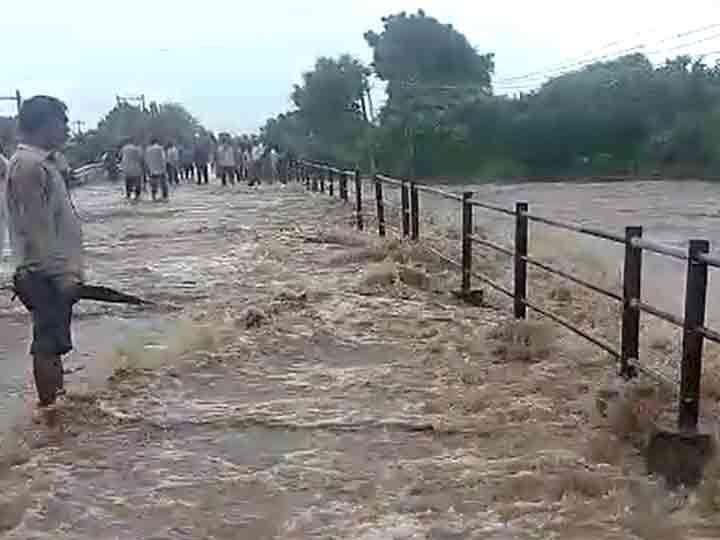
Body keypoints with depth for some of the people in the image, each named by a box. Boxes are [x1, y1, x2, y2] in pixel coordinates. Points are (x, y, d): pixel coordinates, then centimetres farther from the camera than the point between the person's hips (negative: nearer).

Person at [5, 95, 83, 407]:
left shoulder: (42, 162, 15)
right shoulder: (29, 164, -15)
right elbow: (36, 226, -21)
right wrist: (59, 273, -22)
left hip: (54, 271, 10)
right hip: (47, 274, -10)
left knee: (52, 343, 17)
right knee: (48, 344, -3)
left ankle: (56, 402, 27)